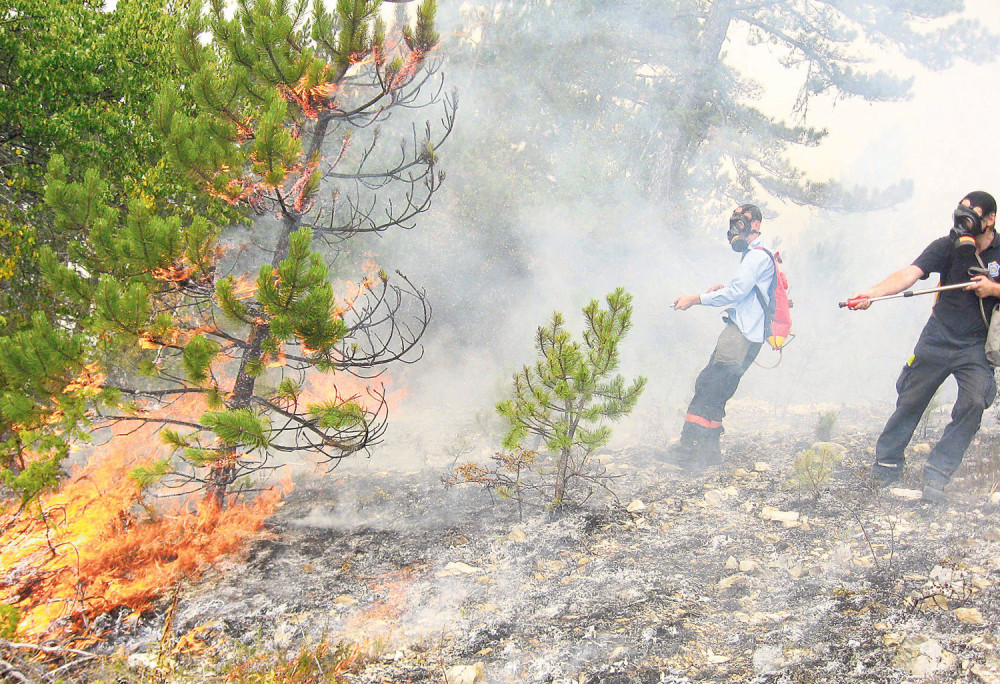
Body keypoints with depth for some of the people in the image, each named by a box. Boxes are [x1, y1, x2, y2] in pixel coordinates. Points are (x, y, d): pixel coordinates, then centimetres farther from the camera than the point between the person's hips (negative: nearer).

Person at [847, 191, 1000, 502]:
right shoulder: (947, 246, -7)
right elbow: (910, 273, -19)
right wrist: (872, 292, -34)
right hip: (938, 339, 0)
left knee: (974, 402, -15)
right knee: (910, 401, 5)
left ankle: (936, 477, -10)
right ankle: (886, 464, 21)